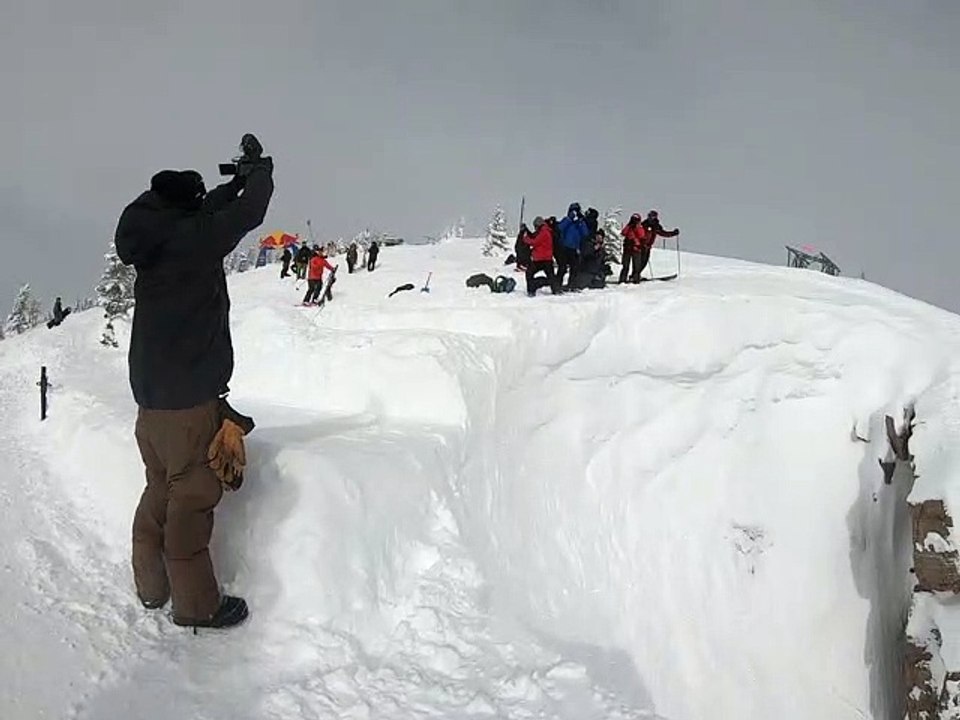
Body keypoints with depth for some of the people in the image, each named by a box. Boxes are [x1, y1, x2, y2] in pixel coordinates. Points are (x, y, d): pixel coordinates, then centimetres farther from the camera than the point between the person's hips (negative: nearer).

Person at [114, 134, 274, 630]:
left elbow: (203, 215, 23)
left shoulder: (154, 243, 7)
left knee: (160, 490, 19)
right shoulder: (193, 240, -16)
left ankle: (151, 586, 31)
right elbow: (249, 212, -6)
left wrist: (238, 179, 27)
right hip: (189, 396, -8)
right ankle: (196, 605, 10)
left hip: (150, 393, 8)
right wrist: (259, 170, 13)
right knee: (193, 496, 1)